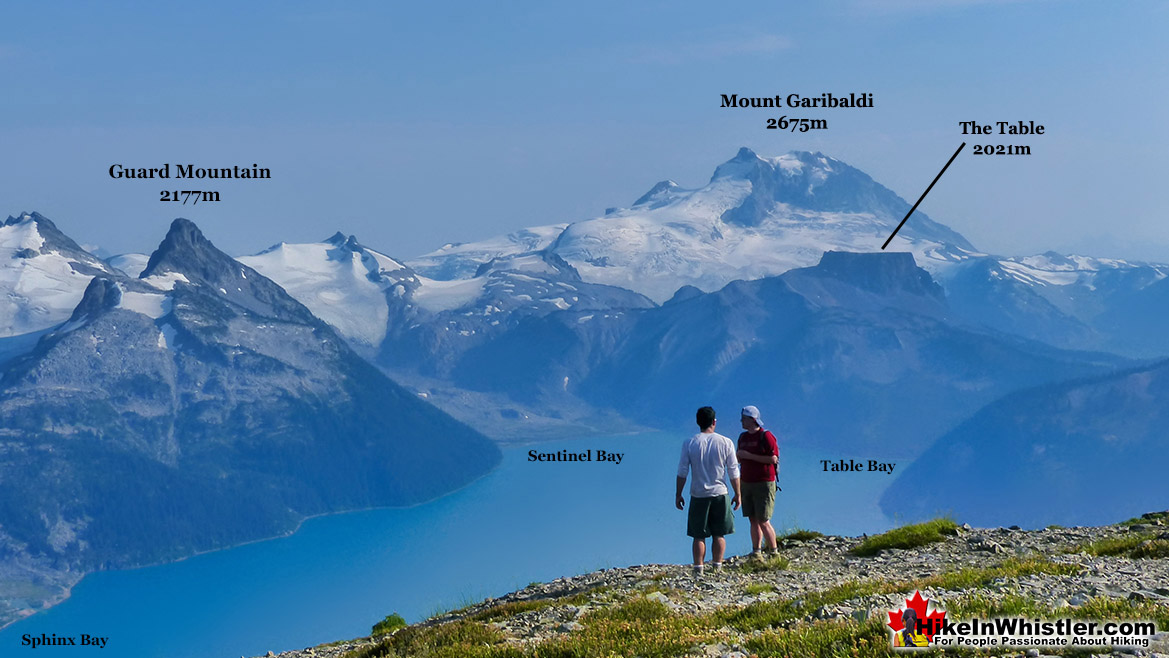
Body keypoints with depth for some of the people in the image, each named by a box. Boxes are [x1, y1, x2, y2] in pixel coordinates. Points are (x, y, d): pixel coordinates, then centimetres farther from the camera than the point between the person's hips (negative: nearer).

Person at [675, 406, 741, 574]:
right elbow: (734, 472, 0)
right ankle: (717, 568, 11)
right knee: (719, 534, 10)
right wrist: (737, 494, 9)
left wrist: (678, 494, 7)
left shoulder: (689, 443, -3)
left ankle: (698, 570, 5)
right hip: (720, 494, 0)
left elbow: (682, 472, -2)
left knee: (699, 536, 5)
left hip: (698, 496, 0)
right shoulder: (725, 442, -3)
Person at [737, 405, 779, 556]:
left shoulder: (766, 436, -9)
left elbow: (773, 459, -17)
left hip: (764, 483, -7)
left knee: (763, 521, -7)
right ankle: (756, 552, 10)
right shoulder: (743, 437, 14)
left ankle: (773, 553, 2)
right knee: (753, 520, 6)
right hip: (747, 483, 7)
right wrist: (737, 456, 1)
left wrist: (749, 456, -18)